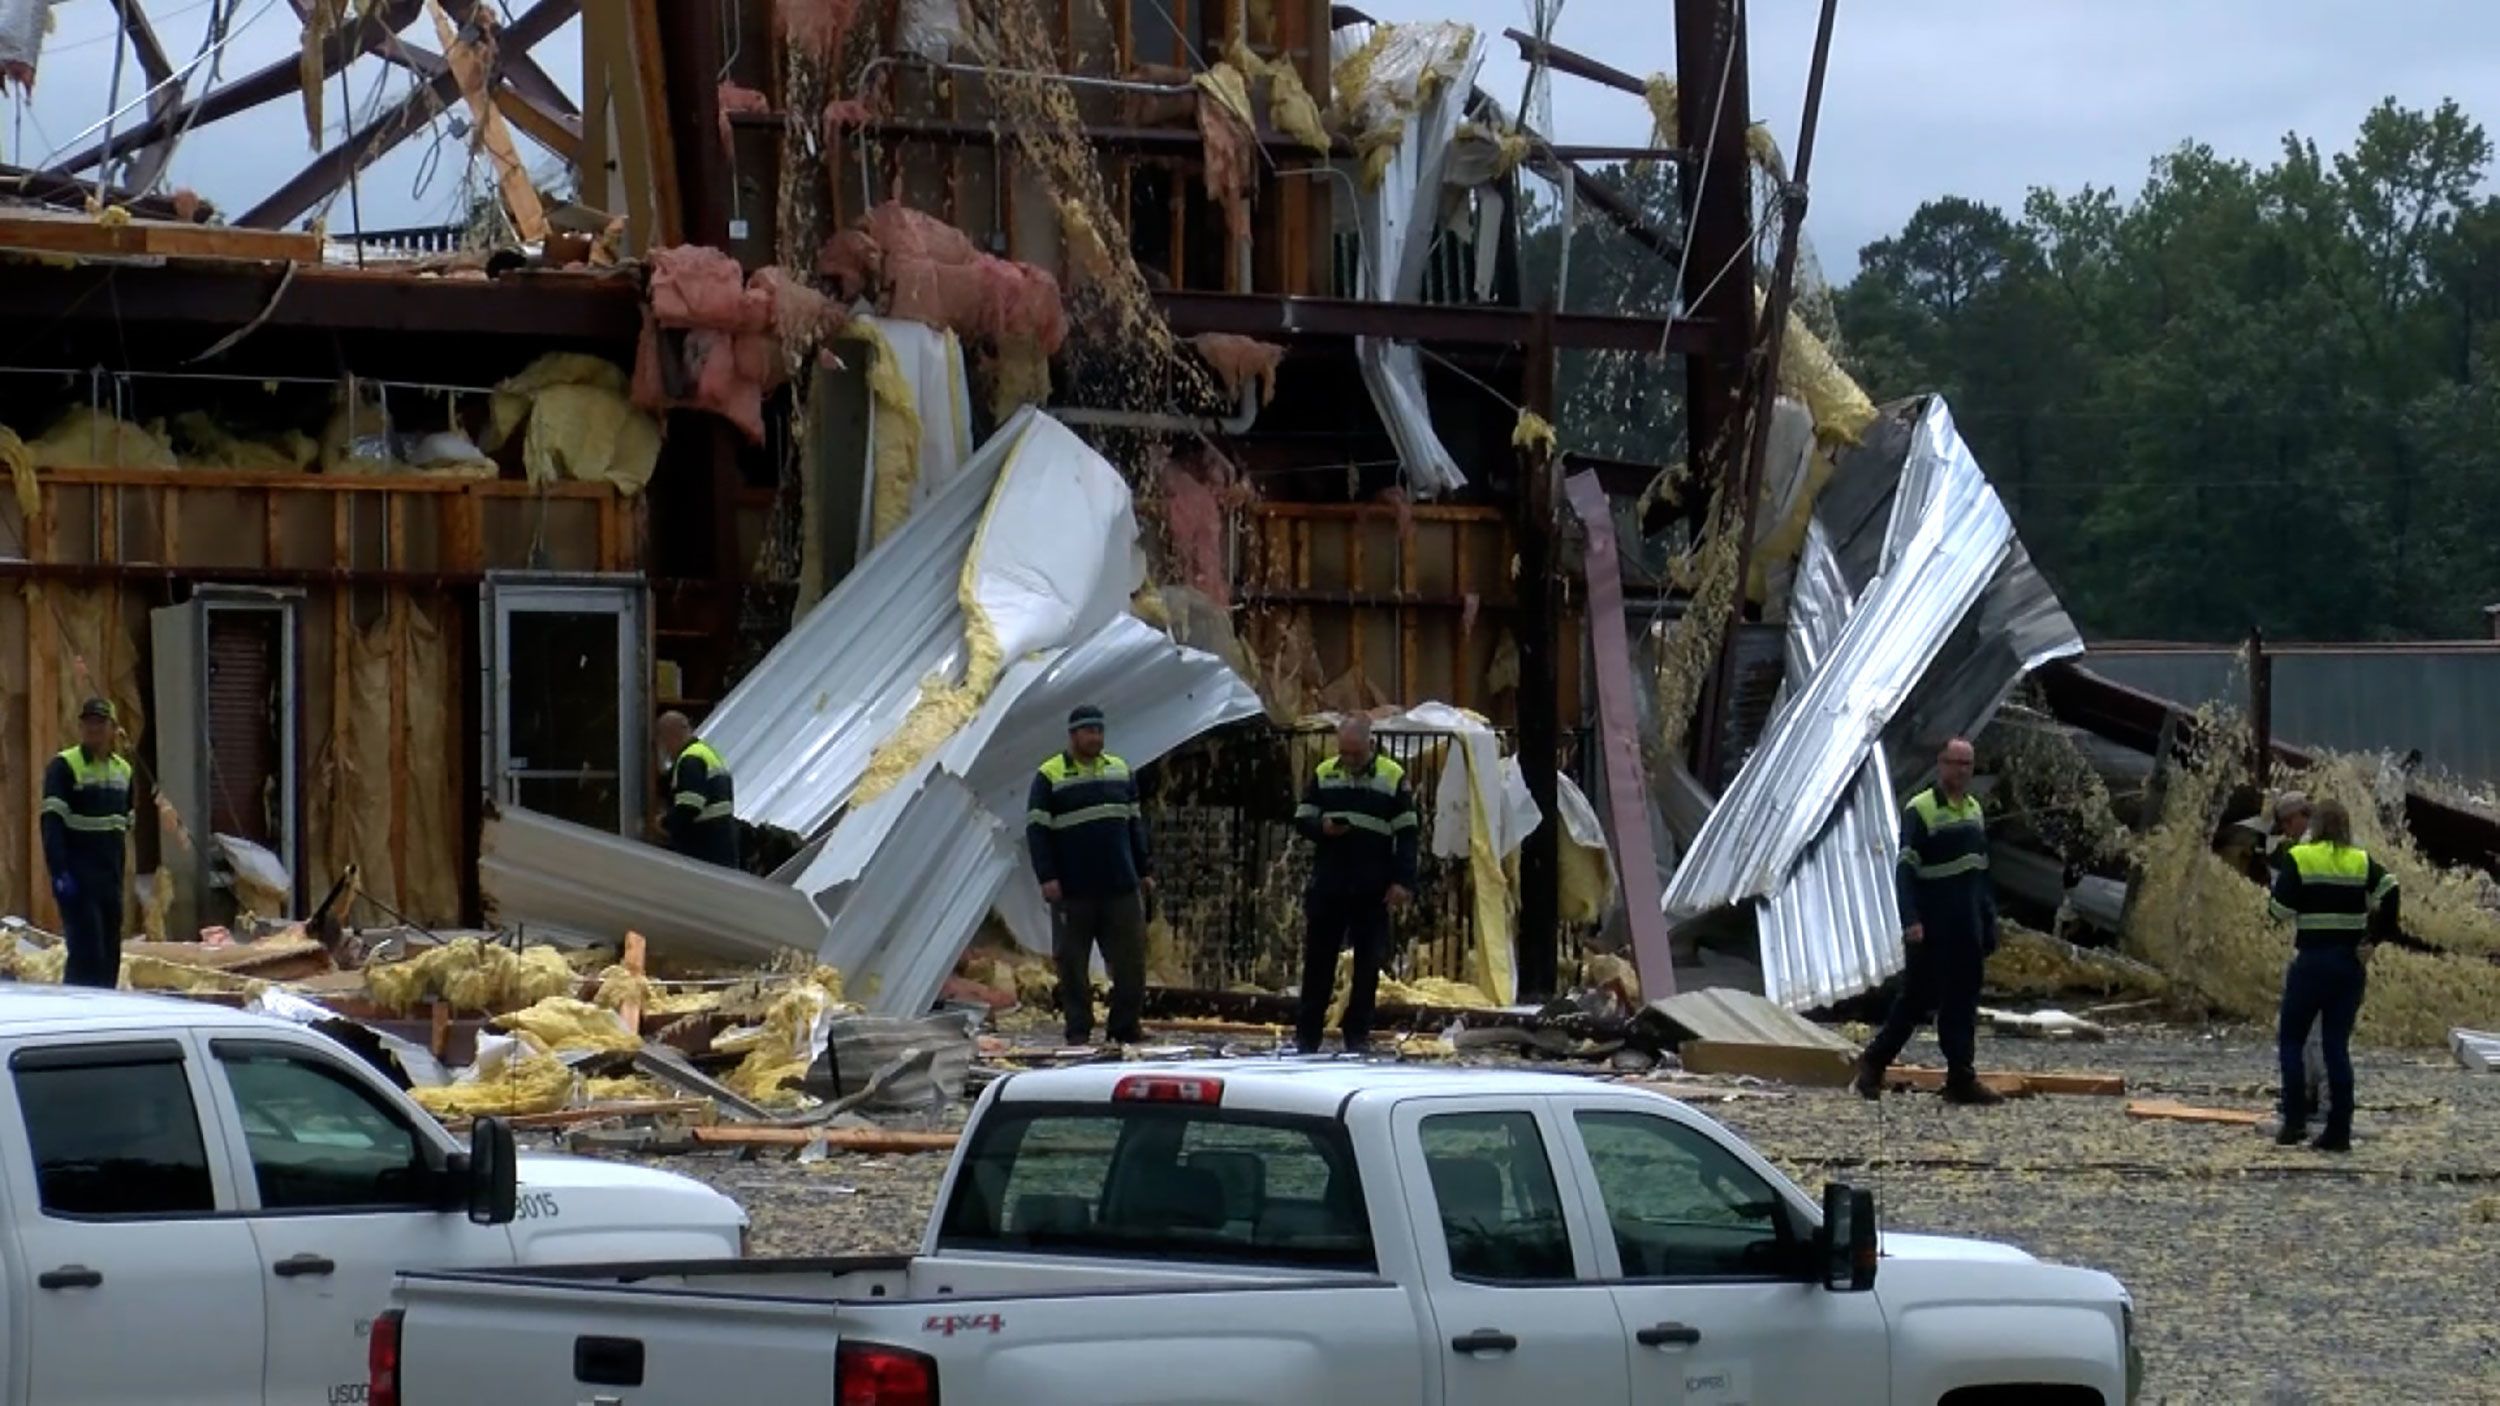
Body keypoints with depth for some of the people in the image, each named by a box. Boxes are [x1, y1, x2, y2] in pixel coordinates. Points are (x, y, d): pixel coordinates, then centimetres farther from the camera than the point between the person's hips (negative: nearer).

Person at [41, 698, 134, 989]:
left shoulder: (123, 771, 15)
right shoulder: (64, 767, -6)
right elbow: (52, 823, -14)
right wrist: (60, 873, -23)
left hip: (110, 878, 7)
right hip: (78, 878, -7)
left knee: (110, 956, 6)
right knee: (87, 955, -14)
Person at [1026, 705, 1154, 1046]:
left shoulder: (1120, 771, 14)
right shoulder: (1050, 777, -1)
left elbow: (1135, 823, 19)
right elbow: (1036, 830, -5)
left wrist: (1145, 870, 14)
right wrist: (1047, 877, -13)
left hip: (1121, 887, 4)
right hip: (1073, 890, -4)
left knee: (1130, 959, 1)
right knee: (1073, 961, 1)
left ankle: (1125, 1026, 9)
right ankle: (1078, 1028, 8)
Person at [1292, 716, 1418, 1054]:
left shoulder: (1393, 777, 0)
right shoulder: (1323, 774, 7)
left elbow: (1408, 833, 0)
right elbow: (1301, 820, 9)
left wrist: (1403, 881, -8)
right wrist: (1323, 827, -14)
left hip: (1372, 891, -2)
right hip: (1327, 887, 2)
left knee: (1368, 963, 2)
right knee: (1318, 960, 5)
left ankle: (1357, 1036, 9)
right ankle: (1306, 1036, 10)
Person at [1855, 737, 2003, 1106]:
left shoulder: (1973, 810, 15)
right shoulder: (1920, 811, -8)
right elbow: (1905, 871, -14)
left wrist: (1989, 919, 17)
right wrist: (1910, 920, -23)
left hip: (1967, 927, 7)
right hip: (1932, 929, -7)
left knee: (1963, 1002, 5)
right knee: (1917, 996, -3)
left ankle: (1961, 1079, 8)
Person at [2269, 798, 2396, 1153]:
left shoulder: (2300, 860, -6)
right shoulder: (2362, 862, 3)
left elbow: (2282, 908, -10)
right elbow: (2389, 888, -12)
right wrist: (2375, 933, -3)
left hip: (2312, 961, -3)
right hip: (2352, 963, 3)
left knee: (2291, 1039, 10)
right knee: (2338, 1046, 7)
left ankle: (2295, 1121, -1)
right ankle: (2339, 1132, 4)